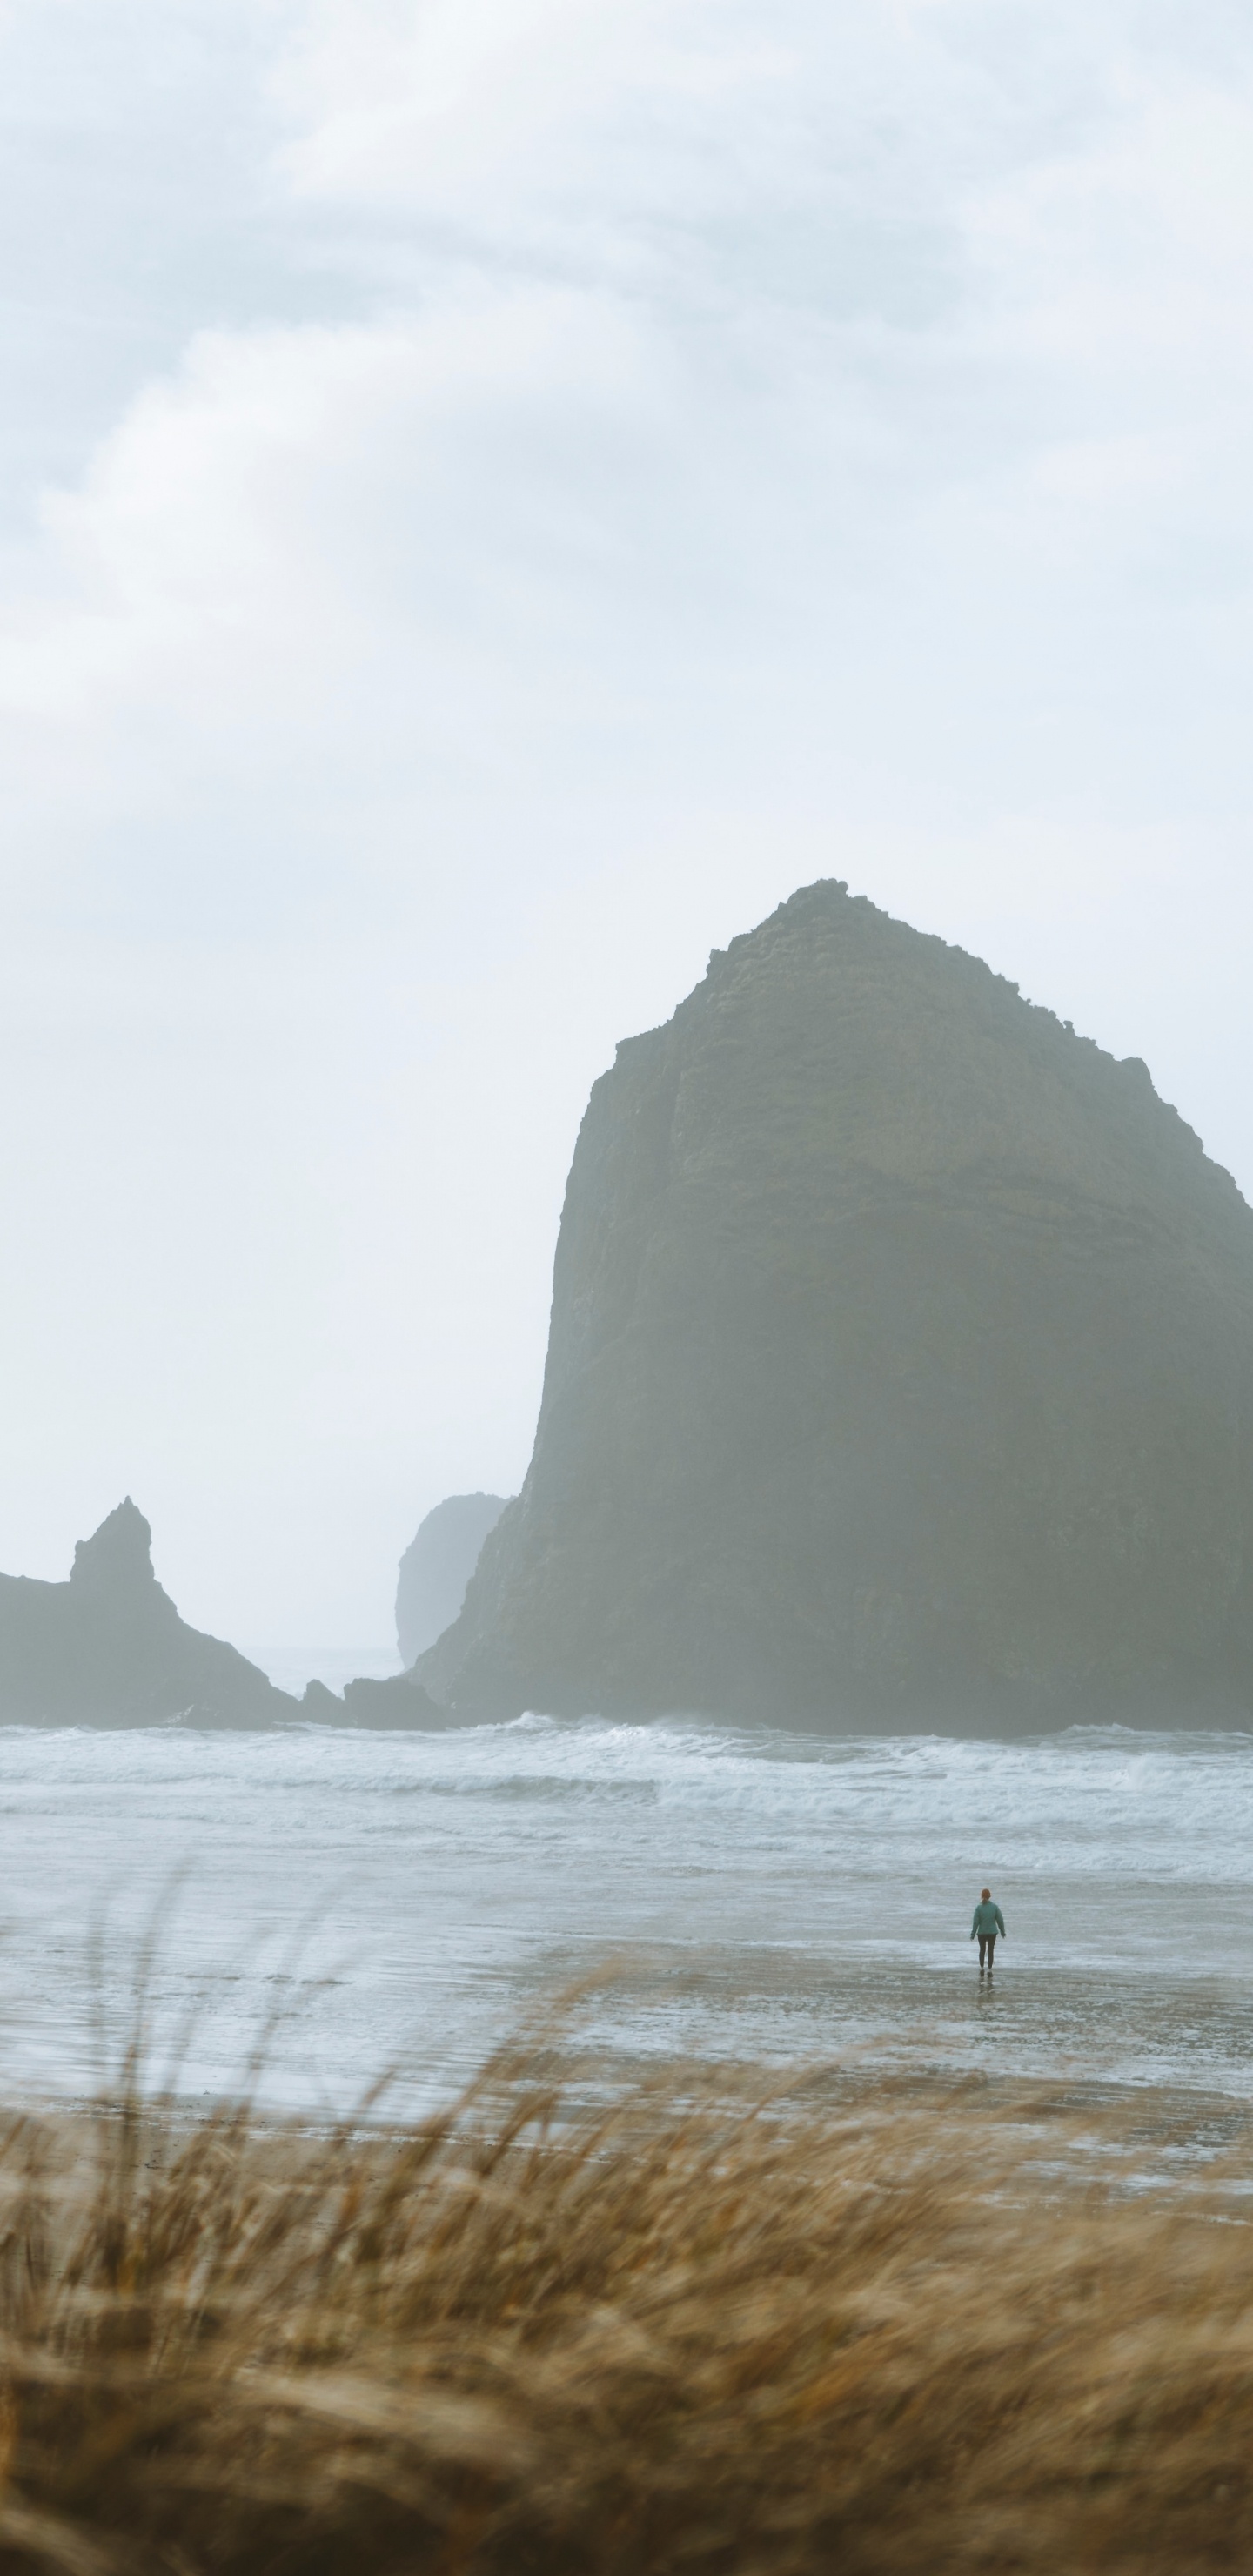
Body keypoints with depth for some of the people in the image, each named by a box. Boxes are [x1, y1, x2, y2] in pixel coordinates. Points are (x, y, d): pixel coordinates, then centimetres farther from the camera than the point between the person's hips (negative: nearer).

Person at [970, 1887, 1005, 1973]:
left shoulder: (979, 1908, -10)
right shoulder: (995, 1907, -7)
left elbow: (975, 1922, -9)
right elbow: (1000, 1920, -3)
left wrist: (973, 1934, -3)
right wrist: (1002, 1931, 11)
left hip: (981, 1933, 0)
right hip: (992, 1932, 0)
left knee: (982, 1950, 19)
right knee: (990, 1951, 7)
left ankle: (981, 1968, 17)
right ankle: (989, 1970, 5)